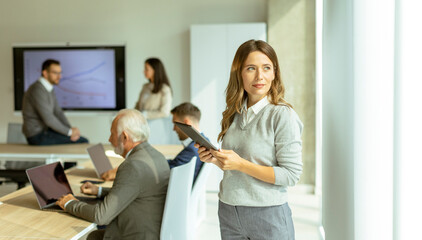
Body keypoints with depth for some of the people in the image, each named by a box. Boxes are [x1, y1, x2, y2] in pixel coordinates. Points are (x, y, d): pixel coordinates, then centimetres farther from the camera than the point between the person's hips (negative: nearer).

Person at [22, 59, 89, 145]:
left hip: (44, 130, 10)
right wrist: (69, 132, -15)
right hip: (37, 136, -10)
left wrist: (71, 129, -6)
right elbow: (48, 119, -24)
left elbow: (58, 112, 9)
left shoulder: (49, 89, 11)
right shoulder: (38, 90, -20)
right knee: (83, 142, -12)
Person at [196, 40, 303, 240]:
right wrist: (214, 159, -5)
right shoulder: (234, 114, 5)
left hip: (268, 215, -5)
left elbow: (291, 174, -16)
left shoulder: (283, 115, -13)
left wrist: (241, 164, -21)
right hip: (228, 212, 5)